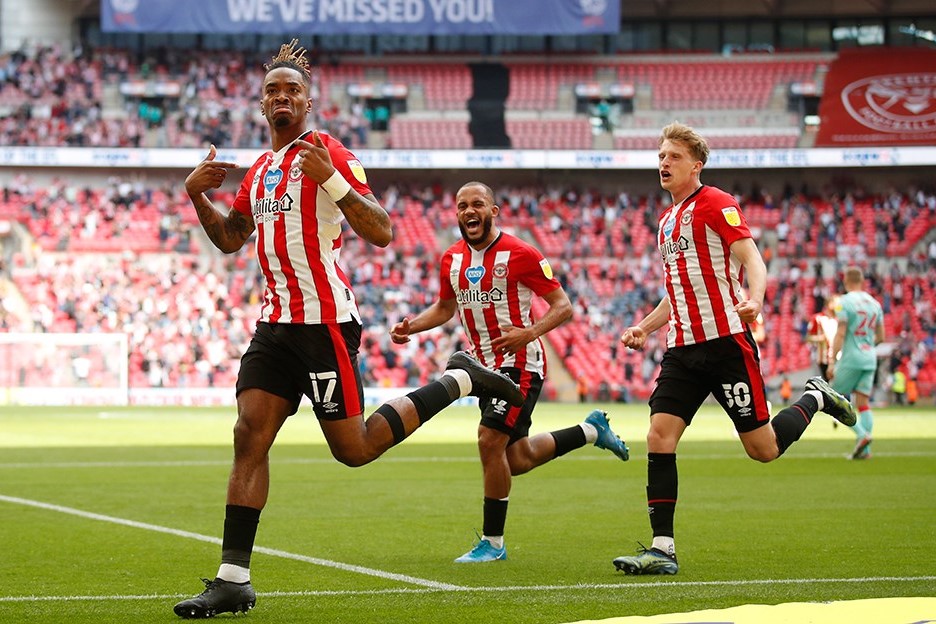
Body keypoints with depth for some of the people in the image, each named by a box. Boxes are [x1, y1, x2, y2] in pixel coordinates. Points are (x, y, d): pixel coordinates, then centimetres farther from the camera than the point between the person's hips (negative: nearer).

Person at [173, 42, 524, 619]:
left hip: (325, 321, -7)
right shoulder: (260, 170, 17)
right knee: (250, 436, -5)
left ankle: (460, 381, 17)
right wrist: (198, 195, 13)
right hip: (277, 321, 7)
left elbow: (381, 233, -14)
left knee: (354, 449, -2)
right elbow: (230, 238, 30)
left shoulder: (327, 154, -7)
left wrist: (330, 180, -25)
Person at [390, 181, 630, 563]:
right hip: (487, 367, 8)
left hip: (520, 364, -8)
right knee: (519, 461, 13)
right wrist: (410, 327, 3)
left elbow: (562, 306, -11)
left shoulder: (519, 255, -13)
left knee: (490, 440, -18)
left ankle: (493, 543, -6)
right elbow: (444, 308, 22)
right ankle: (591, 430, 37)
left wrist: (529, 333, -28)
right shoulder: (452, 259, 6)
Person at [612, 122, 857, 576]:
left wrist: (753, 299, -36)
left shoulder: (715, 203, -5)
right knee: (659, 437, -9)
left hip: (726, 342, -7)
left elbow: (751, 258, -16)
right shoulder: (667, 220, 20)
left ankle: (814, 400, 27)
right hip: (683, 349, 7)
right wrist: (644, 328, 20)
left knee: (762, 448, -3)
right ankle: (662, 550, -9)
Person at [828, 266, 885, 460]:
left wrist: (832, 361, -12)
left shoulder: (845, 302, -9)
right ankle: (865, 449, 0)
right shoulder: (874, 303, 10)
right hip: (870, 359, 6)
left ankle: (861, 434, -15)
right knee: (863, 404, 6)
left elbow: (840, 334, -14)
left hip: (850, 359, -6)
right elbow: (880, 336, 13)